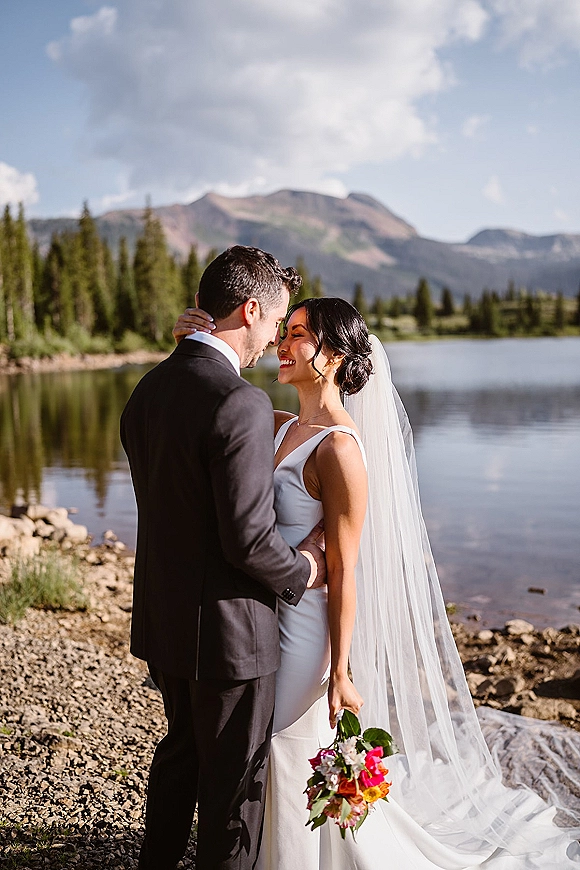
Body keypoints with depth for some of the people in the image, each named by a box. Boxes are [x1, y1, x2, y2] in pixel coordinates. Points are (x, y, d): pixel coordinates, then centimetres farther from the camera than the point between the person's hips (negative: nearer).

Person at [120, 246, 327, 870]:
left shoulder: (147, 389, 3)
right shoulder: (241, 405, -25)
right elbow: (249, 542, -25)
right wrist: (302, 571, -5)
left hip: (161, 618, 9)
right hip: (226, 629, -8)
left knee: (179, 751, 28)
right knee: (234, 781, 12)